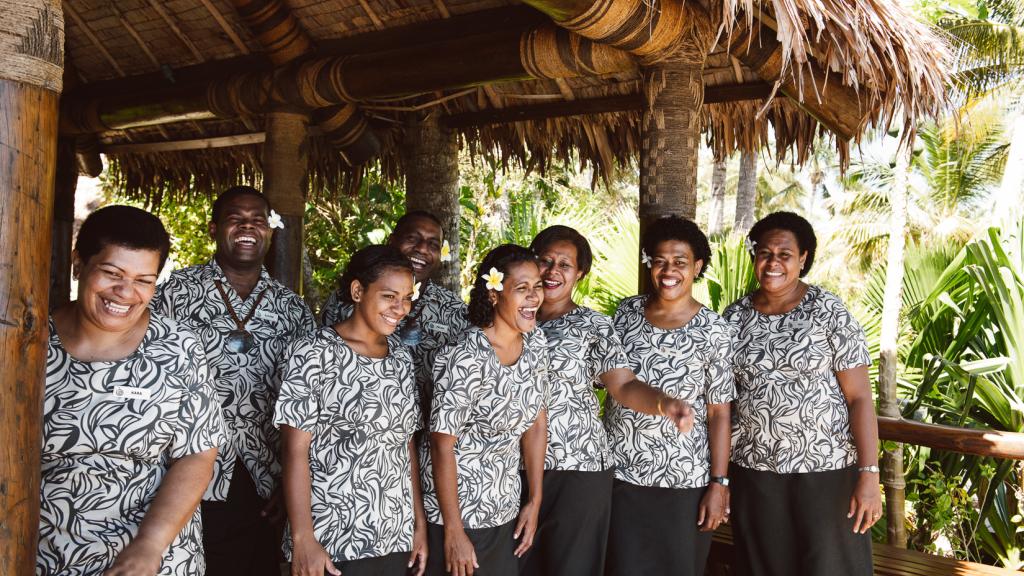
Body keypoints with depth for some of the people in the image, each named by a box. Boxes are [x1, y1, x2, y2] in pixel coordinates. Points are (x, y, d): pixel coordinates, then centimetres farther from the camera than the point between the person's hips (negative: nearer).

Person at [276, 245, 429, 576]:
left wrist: (420, 522, 7)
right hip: (331, 541, -5)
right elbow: (295, 450, -12)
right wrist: (302, 539, -17)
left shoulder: (401, 357, 7)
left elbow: (406, 445, 10)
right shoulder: (315, 353, -10)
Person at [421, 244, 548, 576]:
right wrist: (453, 533, -16)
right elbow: (442, 446, -19)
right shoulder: (465, 360, -24)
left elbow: (536, 424, 4)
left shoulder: (536, 344, -3)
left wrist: (535, 501, 4)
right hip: (456, 514, -6)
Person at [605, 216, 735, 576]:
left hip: (685, 481, -2)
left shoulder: (714, 331, -7)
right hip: (621, 472, 3)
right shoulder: (626, 312, 2)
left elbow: (719, 413, -6)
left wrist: (719, 483, -9)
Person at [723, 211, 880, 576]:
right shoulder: (735, 317, 3)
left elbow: (859, 397, -8)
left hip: (827, 469, -3)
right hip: (753, 470, 3)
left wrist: (869, 475, -15)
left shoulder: (830, 313, -6)